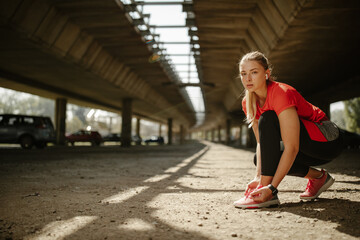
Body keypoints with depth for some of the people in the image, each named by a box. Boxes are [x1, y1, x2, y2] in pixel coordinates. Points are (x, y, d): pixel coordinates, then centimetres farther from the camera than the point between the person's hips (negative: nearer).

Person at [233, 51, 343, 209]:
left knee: (268, 119, -27)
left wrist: (271, 187, -36)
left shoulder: (281, 94, -28)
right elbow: (262, 141, -4)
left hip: (327, 140, -8)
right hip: (309, 150, 8)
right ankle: (318, 177, 10)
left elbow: (292, 148, -33)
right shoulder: (248, 103, -4)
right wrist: (258, 177, -19)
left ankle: (270, 195, -28)